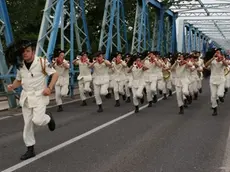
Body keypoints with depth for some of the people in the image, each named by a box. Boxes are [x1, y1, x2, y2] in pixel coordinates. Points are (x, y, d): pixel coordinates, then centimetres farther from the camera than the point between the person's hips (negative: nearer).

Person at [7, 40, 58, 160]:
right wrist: (12, 86, -7)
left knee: (37, 120, -19)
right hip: (26, 97, 5)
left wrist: (49, 88, -20)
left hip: (39, 96, -5)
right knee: (27, 124, 7)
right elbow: (19, 80, 15)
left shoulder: (42, 62, -13)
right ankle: (30, 150, 19)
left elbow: (55, 74, -8)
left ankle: (49, 118, 19)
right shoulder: (20, 65, 2)